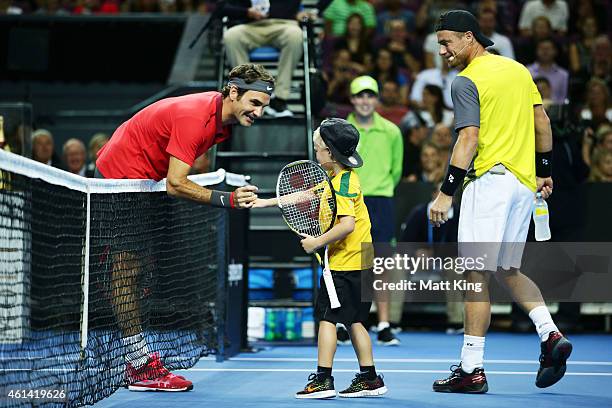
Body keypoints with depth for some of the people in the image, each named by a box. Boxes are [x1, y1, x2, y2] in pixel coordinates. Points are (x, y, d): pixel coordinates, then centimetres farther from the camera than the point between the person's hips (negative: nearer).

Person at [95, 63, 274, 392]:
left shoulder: (224, 118, -1)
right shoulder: (195, 116, -30)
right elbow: (175, 185, -33)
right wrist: (227, 200, -36)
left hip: (143, 180, 10)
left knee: (138, 272, 10)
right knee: (125, 272, -9)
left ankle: (139, 360, 15)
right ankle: (140, 368, -11)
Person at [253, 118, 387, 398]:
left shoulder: (342, 183, -16)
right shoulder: (337, 177, 14)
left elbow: (347, 225, -26)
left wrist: (318, 242, -17)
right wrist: (267, 202, 25)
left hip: (345, 264, -9)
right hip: (359, 263, 9)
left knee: (327, 317, -6)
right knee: (353, 321, 12)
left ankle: (323, 380, -7)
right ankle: (369, 378, 13)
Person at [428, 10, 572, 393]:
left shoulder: (467, 81, -8)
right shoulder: (518, 69, 14)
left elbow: (469, 140, -16)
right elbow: (543, 122, 16)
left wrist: (446, 192, -16)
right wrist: (544, 171, 24)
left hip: (490, 180, -8)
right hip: (525, 182, 8)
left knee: (477, 276, -5)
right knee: (508, 271, 18)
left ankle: (472, 369, -5)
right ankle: (551, 334, 1)